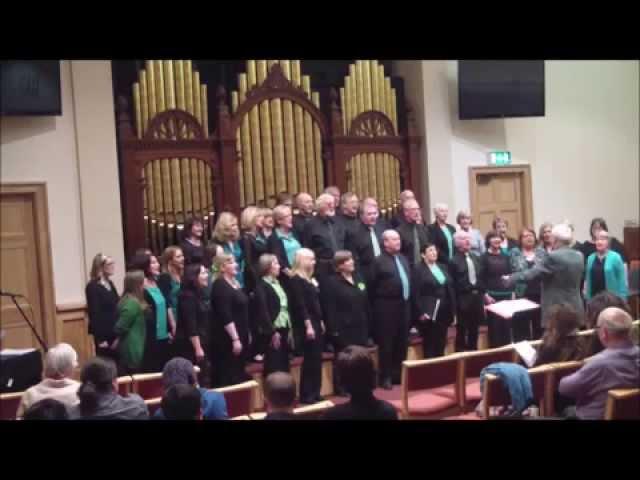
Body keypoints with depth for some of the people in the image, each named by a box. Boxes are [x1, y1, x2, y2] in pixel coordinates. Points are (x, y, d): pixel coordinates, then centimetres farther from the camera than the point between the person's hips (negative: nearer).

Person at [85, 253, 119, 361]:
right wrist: (100, 339, -18)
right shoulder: (92, 287, -12)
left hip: (115, 333, 8)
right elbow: (94, 314, -15)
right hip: (103, 334, -8)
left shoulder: (110, 284, 13)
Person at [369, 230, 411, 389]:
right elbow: (372, 285, -7)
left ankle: (398, 373, 24)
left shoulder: (403, 258, 13)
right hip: (387, 306, -7)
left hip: (404, 304, 7)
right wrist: (377, 304, -5)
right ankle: (386, 377, 9)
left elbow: (409, 279, 17)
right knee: (386, 342, 0)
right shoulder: (379, 261, -8)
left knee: (402, 341, 12)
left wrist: (408, 300, 11)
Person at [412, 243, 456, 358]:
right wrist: (421, 312, -17)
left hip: (444, 311, 6)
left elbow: (450, 288, 13)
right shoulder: (418, 270, -4)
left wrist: (453, 309, 6)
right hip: (428, 312, -6)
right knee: (429, 344, -1)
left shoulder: (443, 267, 14)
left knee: (441, 343, 10)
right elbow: (416, 294, -10)